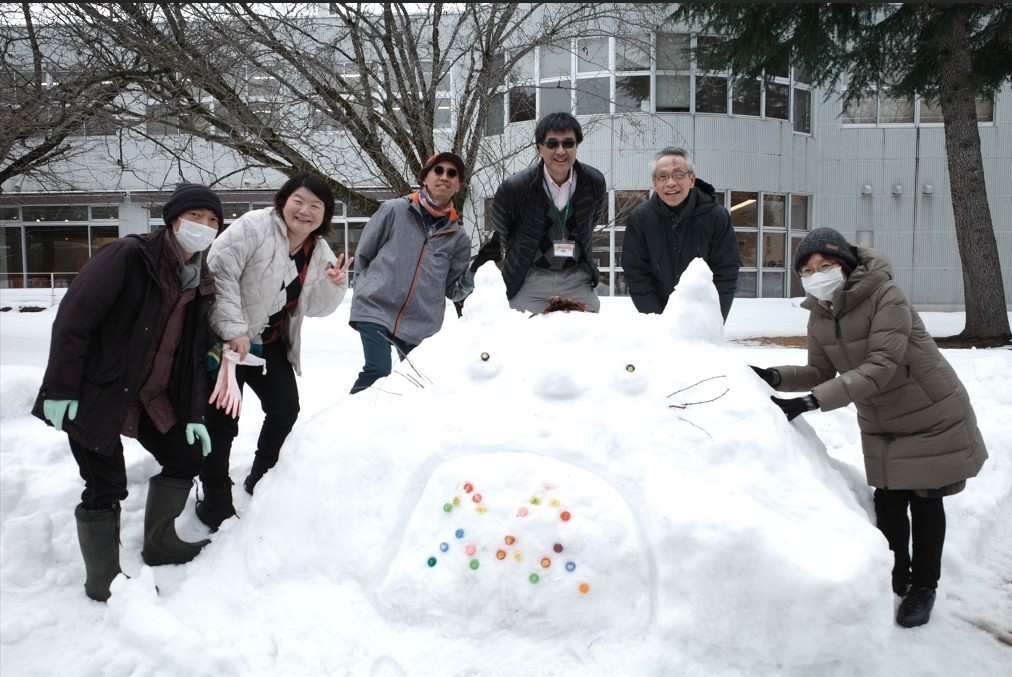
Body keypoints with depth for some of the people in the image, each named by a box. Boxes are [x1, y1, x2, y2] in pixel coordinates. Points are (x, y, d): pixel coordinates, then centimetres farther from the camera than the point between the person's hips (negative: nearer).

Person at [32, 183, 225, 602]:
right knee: (106, 487, -4)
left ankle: (161, 546, 33)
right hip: (95, 391, -8)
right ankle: (103, 583, 15)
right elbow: (73, 320, -19)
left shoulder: (201, 283, 6)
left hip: (151, 394, 8)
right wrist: (60, 389, -19)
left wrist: (193, 414, 4)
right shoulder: (128, 256, -17)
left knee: (185, 457, 12)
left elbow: (194, 353, 9)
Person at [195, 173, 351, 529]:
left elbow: (313, 308, 6)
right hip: (226, 340, -6)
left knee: (286, 409, 8)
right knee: (223, 419, -3)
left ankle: (261, 481, 30)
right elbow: (218, 272, -24)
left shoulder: (319, 251, 3)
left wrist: (334, 286, -14)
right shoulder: (254, 227, -18)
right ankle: (215, 497, 14)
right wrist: (233, 328, -28)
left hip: (270, 344, 7)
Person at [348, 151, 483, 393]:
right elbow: (362, 256, 8)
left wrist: (476, 269, -8)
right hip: (375, 310, -3)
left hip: (421, 325, 3)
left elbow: (453, 291, 7)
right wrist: (367, 290, 7)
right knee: (378, 372, -17)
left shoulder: (457, 237, 7)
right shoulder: (394, 210, 2)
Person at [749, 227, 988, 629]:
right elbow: (821, 371, -2)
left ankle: (923, 586, 25)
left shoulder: (885, 296, -27)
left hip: (932, 419, -5)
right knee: (888, 501, 8)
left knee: (925, 502, 5)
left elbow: (881, 365, -35)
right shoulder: (819, 314, -5)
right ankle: (896, 577, 30)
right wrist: (776, 377, -23)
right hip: (879, 426, 5)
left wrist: (811, 401, -42)